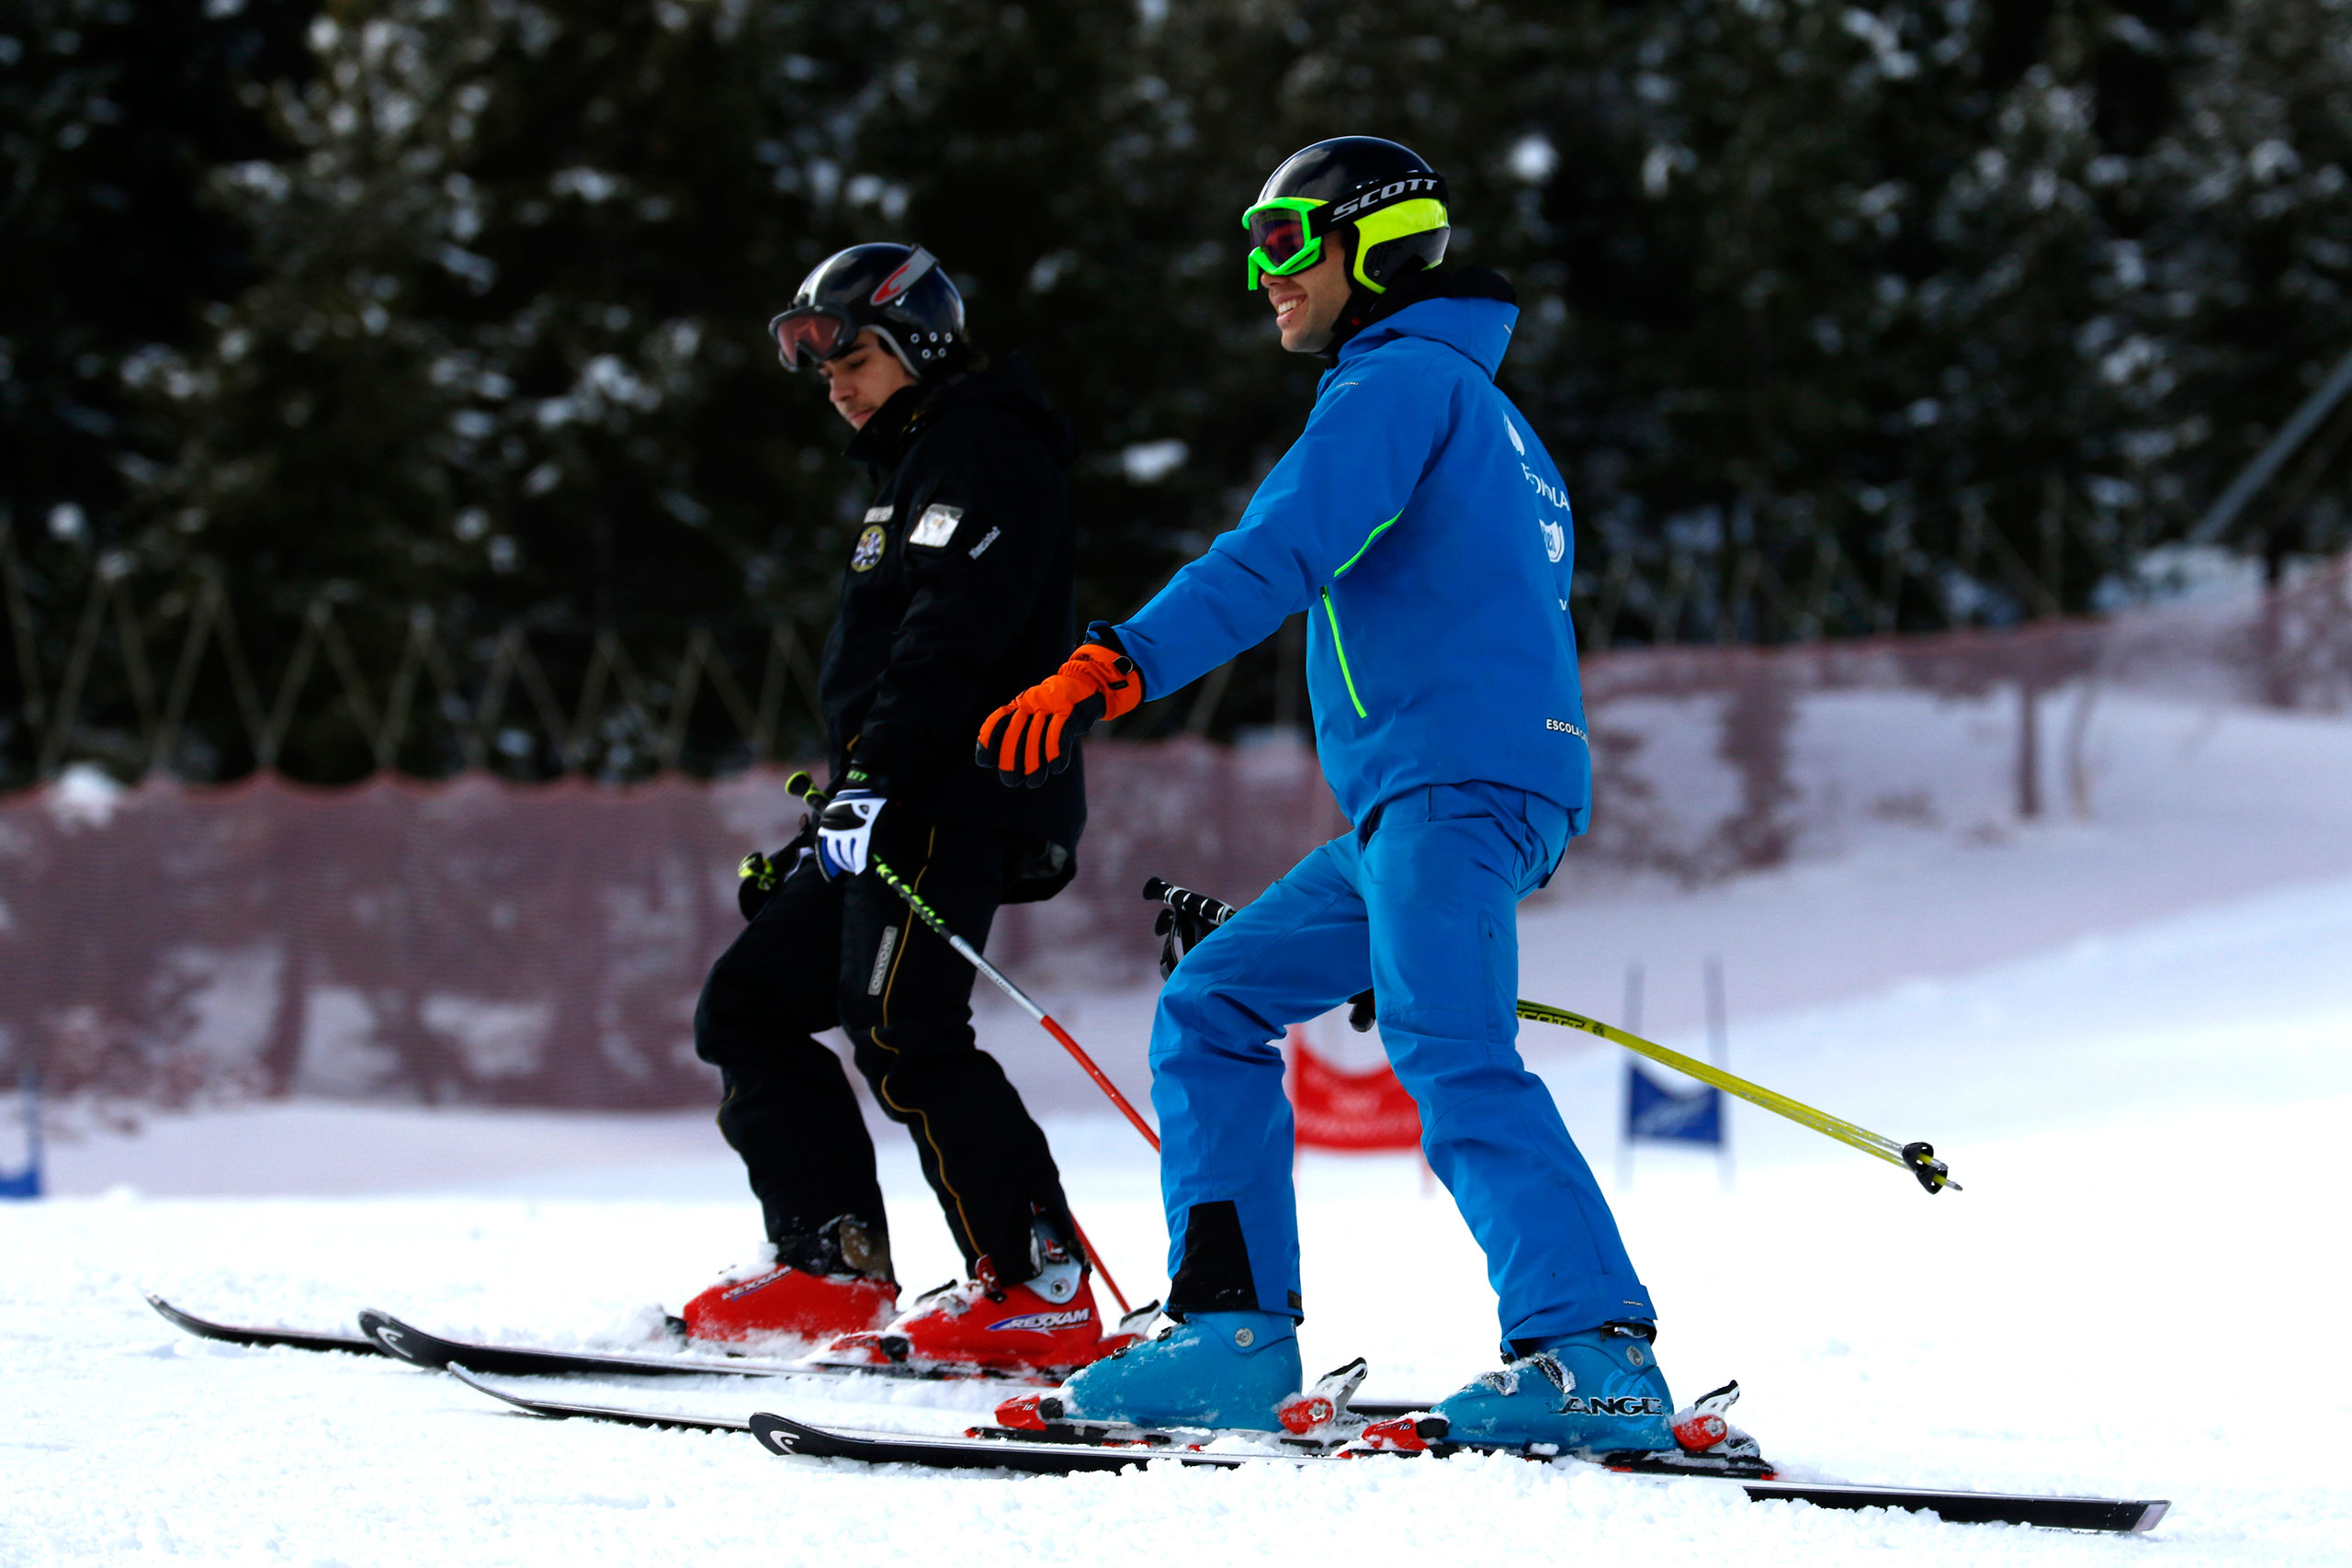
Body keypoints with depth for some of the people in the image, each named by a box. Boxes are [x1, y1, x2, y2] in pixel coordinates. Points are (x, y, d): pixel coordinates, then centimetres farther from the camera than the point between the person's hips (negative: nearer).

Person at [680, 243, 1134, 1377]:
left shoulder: (985, 452, -5)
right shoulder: (916, 471, 28)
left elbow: (952, 634, -20)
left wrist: (876, 782, -27)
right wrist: (817, 832, 26)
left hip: (960, 803, -11)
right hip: (894, 809, 11)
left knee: (899, 1034, -21)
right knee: (746, 1008, 7)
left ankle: (1040, 1290, -22)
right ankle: (833, 1271, 2)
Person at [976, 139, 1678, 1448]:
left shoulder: (1401, 382, -3)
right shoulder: (1481, 411, 29)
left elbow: (1280, 554, -18)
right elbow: (1516, 618, 33)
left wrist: (1116, 668, -27)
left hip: (1457, 782, -10)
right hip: (1416, 801, 10)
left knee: (1448, 1050, -24)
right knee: (1214, 1007, 9)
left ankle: (1598, 1353, -33)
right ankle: (1235, 1334, 3)